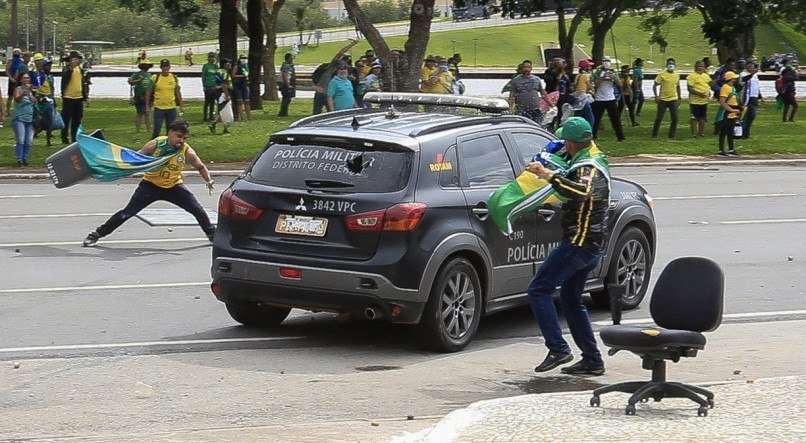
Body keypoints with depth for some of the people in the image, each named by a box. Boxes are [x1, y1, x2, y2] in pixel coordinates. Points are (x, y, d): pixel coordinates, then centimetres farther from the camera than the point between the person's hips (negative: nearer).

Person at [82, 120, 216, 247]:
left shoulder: (187, 152, -17)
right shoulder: (155, 144, -20)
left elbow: (201, 167, -1)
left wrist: (209, 180, -15)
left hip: (173, 187, 1)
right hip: (150, 185, -1)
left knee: (198, 209, -7)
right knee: (128, 212, -7)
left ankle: (212, 234, 19)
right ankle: (96, 234, 2)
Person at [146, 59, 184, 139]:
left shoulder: (174, 78, 6)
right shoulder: (155, 78, -3)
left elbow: (178, 93, 13)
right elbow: (149, 93, 2)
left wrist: (181, 106, 11)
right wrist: (147, 106, -1)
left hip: (171, 108, 3)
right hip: (159, 108, -3)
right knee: (156, 129, -4)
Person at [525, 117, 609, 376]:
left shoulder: (588, 169, -20)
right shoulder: (594, 159, 13)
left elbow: (582, 192, -44)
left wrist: (548, 175, -44)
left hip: (579, 244, -11)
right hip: (591, 246, 11)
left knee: (538, 289, -11)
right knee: (571, 300, 18)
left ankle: (558, 349, -16)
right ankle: (592, 360, 18)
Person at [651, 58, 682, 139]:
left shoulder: (677, 75, 8)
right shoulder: (662, 75, -6)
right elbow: (654, 86, -4)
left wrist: (679, 97, 19)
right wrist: (656, 96, -14)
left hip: (673, 99, 4)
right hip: (663, 99, -4)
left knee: (675, 118, -1)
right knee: (659, 118, 0)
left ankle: (672, 135, 10)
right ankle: (654, 134, 13)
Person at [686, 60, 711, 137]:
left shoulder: (706, 75, 13)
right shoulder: (692, 76, -11)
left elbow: (709, 84, 26)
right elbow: (689, 88, -17)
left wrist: (709, 92, 5)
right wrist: (699, 93, -24)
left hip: (704, 101, 7)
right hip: (695, 101, -7)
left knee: (703, 118, 13)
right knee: (694, 118, -2)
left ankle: (702, 132, 22)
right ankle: (694, 133, 4)